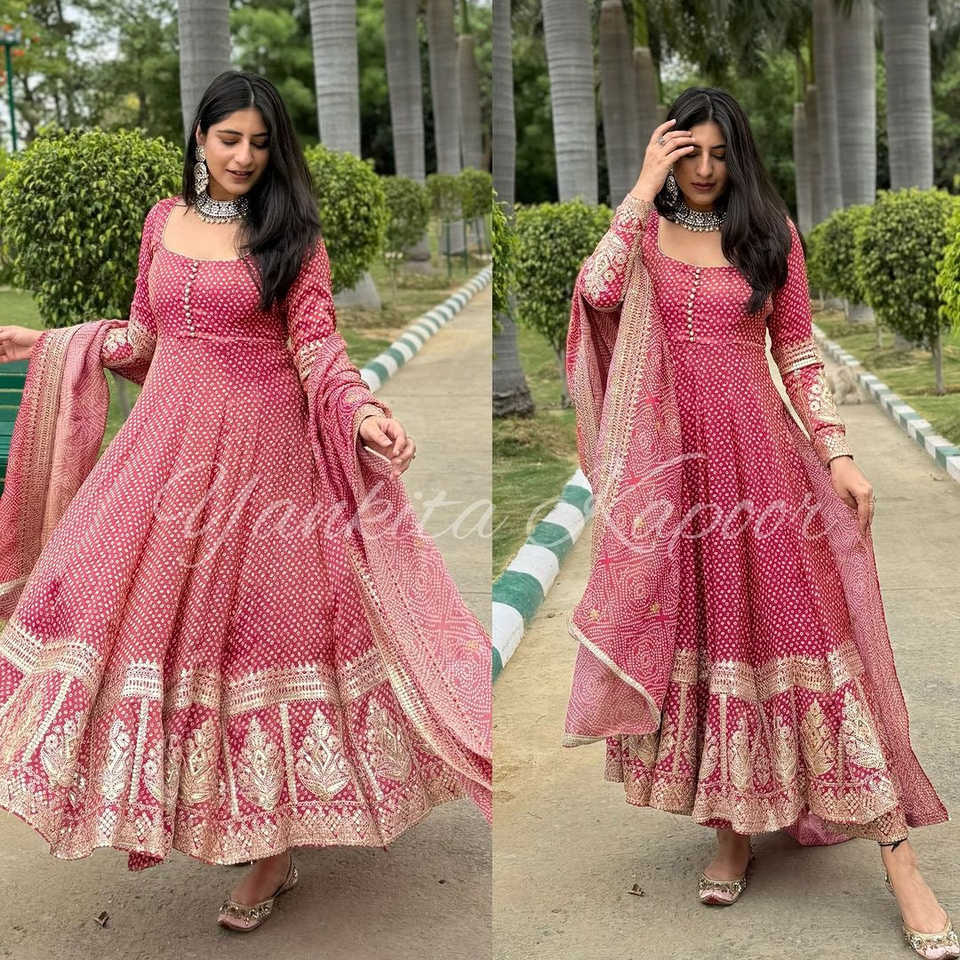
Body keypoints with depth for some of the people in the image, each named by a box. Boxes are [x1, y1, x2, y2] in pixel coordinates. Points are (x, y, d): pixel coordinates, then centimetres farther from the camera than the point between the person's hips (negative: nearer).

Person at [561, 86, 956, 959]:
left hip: (759, 450, -1)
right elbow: (595, 291, -14)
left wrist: (838, 453, -4)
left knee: (798, 624, -4)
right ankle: (733, 833, 20)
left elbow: (800, 354, 5)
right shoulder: (646, 230, 7)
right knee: (695, 627, 5)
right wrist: (644, 188, -10)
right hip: (673, 457, 1)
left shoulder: (770, 230, 6)